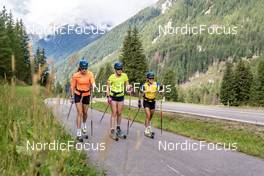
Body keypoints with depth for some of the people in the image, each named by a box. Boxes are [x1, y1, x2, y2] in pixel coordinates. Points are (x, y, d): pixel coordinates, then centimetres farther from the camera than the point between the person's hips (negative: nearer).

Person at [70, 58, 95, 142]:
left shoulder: (90, 74, -12)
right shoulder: (75, 75, -14)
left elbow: (93, 83, -26)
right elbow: (72, 86, -6)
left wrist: (93, 86, -49)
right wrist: (72, 97, -4)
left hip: (86, 95, 2)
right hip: (78, 94, -2)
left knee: (85, 112, 15)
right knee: (79, 113, -9)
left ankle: (84, 127, 44)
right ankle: (79, 134, -6)